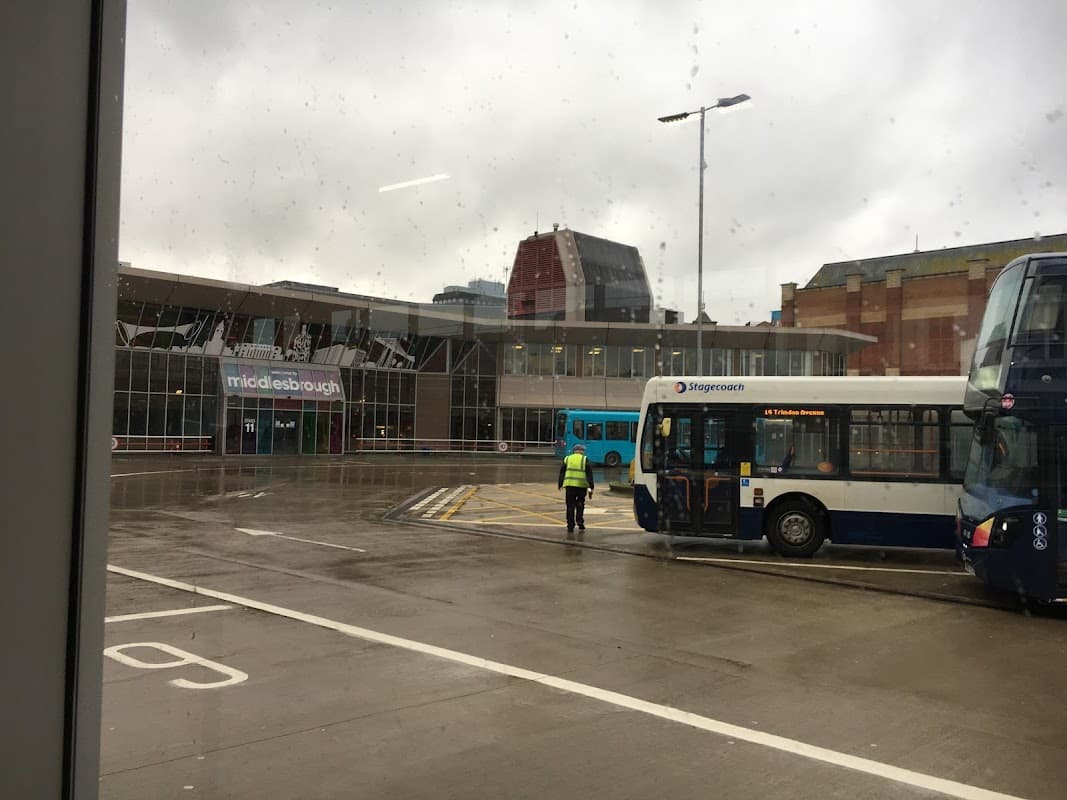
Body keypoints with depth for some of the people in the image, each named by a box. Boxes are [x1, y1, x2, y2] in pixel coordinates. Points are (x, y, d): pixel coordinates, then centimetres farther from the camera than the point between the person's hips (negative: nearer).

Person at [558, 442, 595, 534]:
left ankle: (570, 526, 3)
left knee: (570, 506, 5)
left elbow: (561, 473, 12)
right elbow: (589, 475, -1)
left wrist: (560, 485, 22)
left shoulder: (567, 459, 10)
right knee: (580, 504, 17)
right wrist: (590, 488, -1)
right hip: (581, 485, -1)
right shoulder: (585, 460, 4)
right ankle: (580, 522, 9)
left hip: (569, 485, 1)